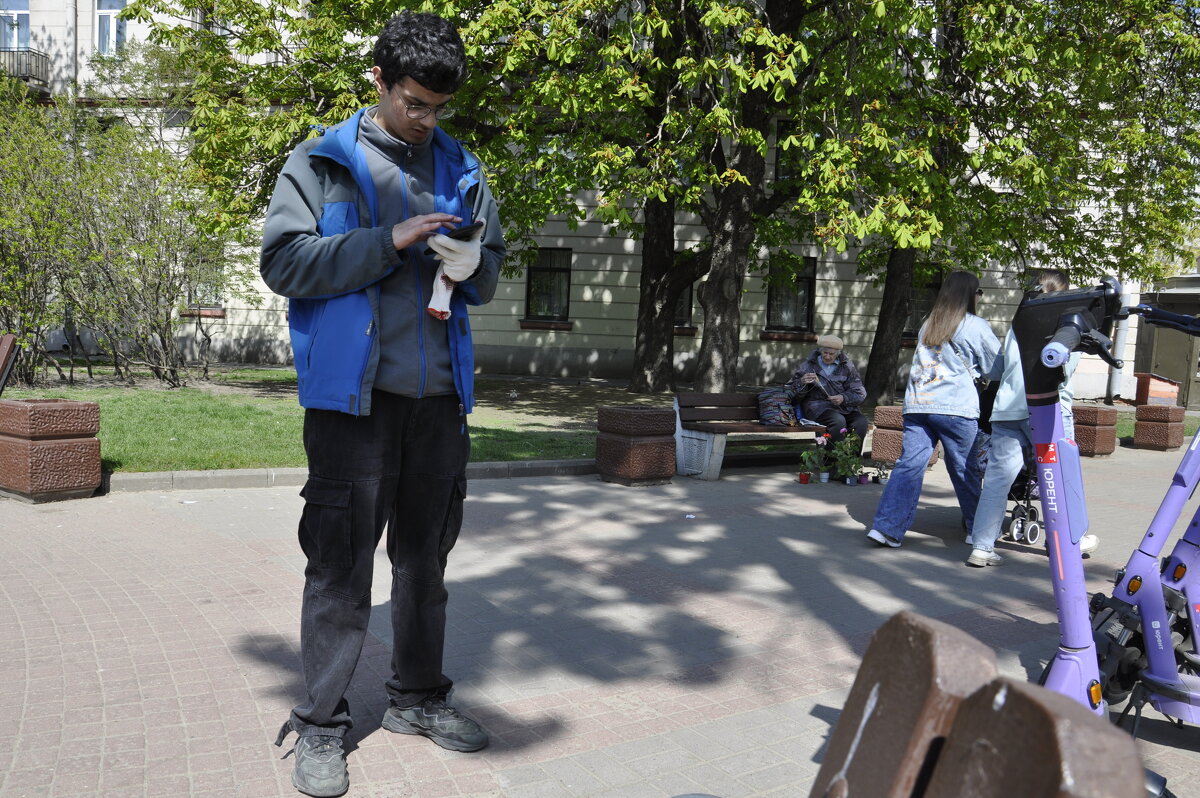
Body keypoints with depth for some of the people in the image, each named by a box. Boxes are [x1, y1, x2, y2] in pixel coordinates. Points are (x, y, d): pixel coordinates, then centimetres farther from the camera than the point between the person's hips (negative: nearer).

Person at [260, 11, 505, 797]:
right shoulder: (323, 162, 1)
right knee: (341, 558, -1)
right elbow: (284, 260, -8)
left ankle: (419, 695, 29)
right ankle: (321, 723, 12)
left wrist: (471, 265, -6)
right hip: (354, 391, -4)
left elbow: (491, 274, 18)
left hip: (440, 392, 5)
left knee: (427, 550, 13)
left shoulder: (463, 171, 14)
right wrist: (388, 243, -17)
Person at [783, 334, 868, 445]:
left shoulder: (846, 366, 13)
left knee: (861, 421, -28)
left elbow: (860, 392, 9)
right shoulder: (808, 366, 9)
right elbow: (789, 392, 9)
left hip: (844, 406, 3)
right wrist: (802, 382, -13)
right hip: (818, 405, -3)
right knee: (839, 421, -34)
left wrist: (844, 398, -11)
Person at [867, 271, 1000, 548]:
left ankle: (886, 527, -11)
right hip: (955, 408, -4)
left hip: (916, 404, 4)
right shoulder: (975, 326, 1)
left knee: (909, 465, -1)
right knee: (964, 470, 9)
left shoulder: (928, 325, 17)